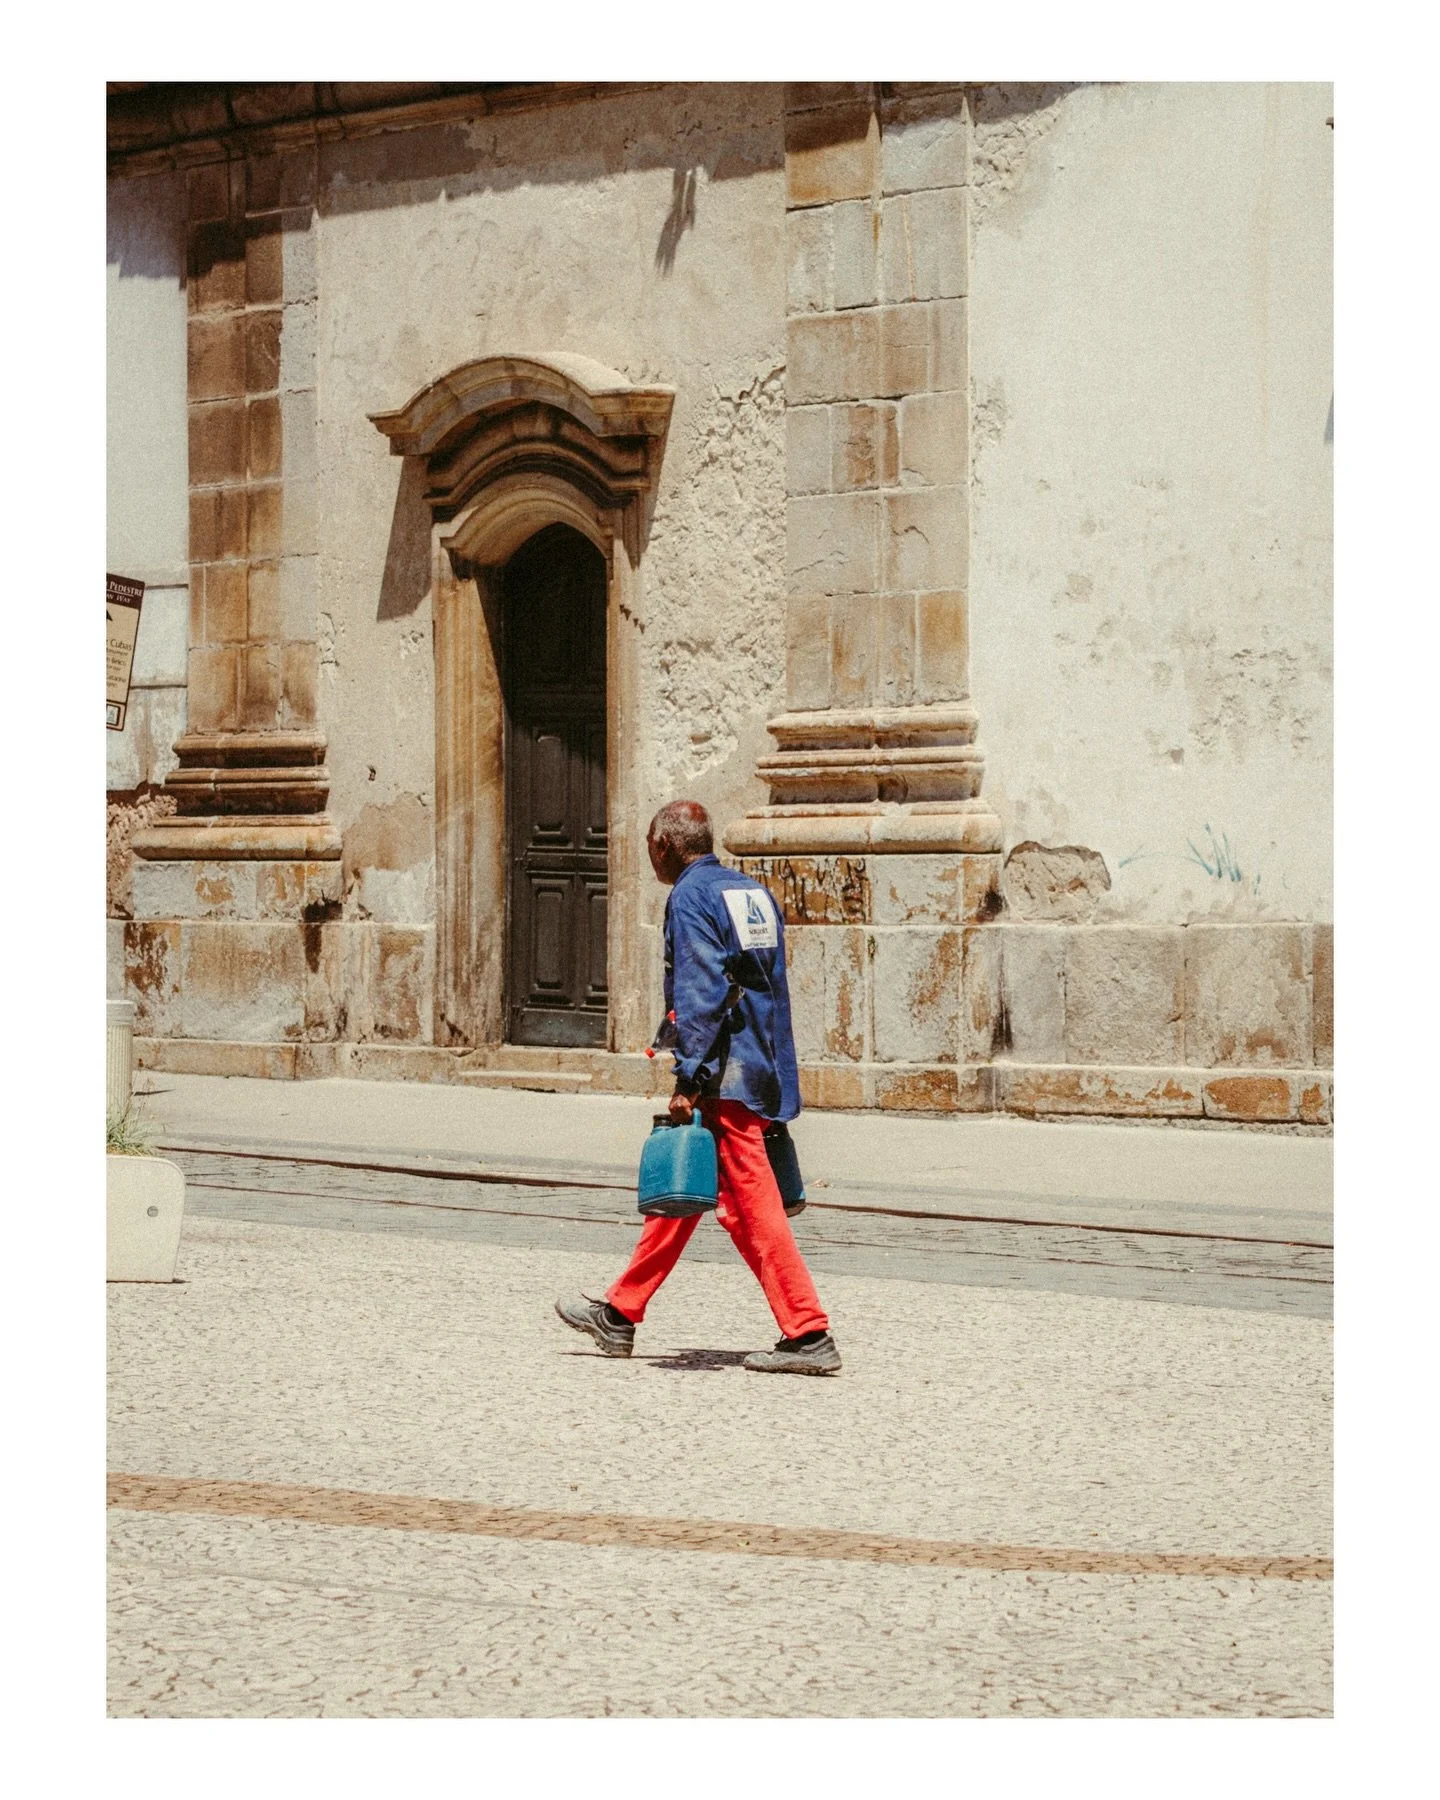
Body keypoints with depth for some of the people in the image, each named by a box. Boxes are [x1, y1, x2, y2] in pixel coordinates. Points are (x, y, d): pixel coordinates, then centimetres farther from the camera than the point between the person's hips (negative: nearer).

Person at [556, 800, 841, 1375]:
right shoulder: (753, 892, 16)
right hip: (763, 1069, 10)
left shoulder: (691, 897, -10)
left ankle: (808, 1335, -9)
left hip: (726, 1075, -10)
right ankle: (620, 1315, 25)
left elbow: (701, 994, -18)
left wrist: (689, 1080, -18)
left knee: (752, 1206, -8)